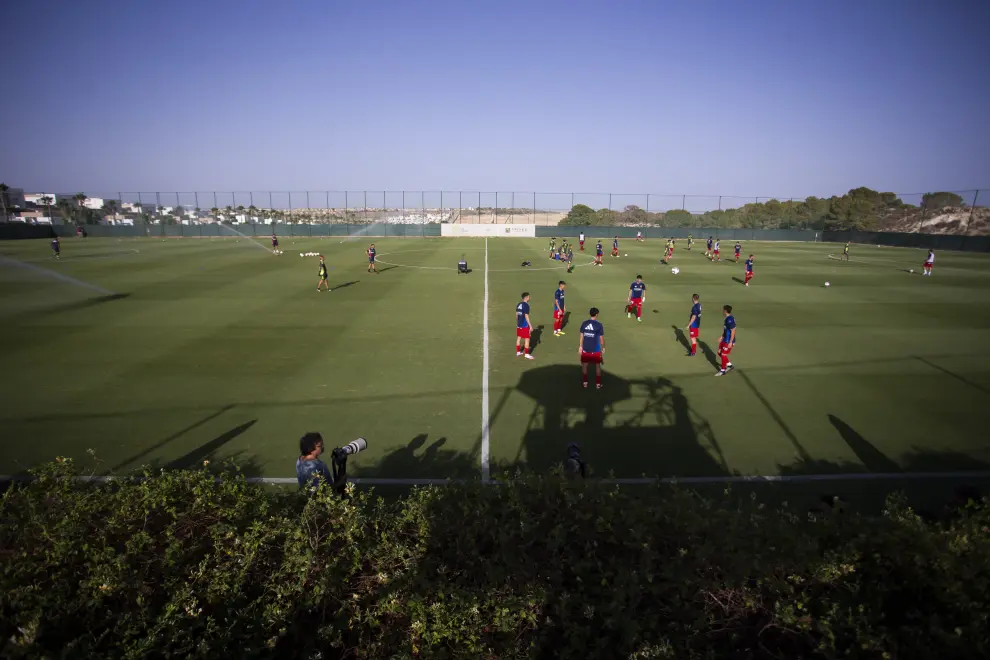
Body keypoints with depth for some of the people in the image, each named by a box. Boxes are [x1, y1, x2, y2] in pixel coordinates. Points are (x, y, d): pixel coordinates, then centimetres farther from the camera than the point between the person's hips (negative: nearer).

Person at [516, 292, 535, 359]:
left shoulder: (518, 305, 7)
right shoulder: (526, 305, -17)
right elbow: (526, 316, -19)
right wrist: (530, 326, -15)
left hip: (519, 324, 8)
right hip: (525, 325, -8)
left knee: (519, 338, 16)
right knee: (527, 339, -1)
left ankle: (518, 352, 25)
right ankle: (527, 354, 2)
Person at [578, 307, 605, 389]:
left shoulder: (584, 324, -4)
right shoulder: (599, 325, -13)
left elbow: (581, 336, 2)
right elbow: (601, 338, -8)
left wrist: (580, 347, 12)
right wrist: (603, 348, 6)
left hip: (585, 349, 3)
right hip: (595, 350, -2)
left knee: (584, 365, 16)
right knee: (598, 366, 14)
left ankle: (585, 382, 22)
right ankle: (598, 384, 18)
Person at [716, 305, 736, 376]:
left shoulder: (730, 319, -23)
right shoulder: (728, 318, 7)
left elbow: (733, 331, -23)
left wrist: (731, 342, -22)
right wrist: (722, 337, 22)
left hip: (728, 341, -9)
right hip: (725, 340, 9)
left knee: (723, 355, 1)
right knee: (720, 352, 16)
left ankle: (723, 370, 16)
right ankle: (729, 365, 30)